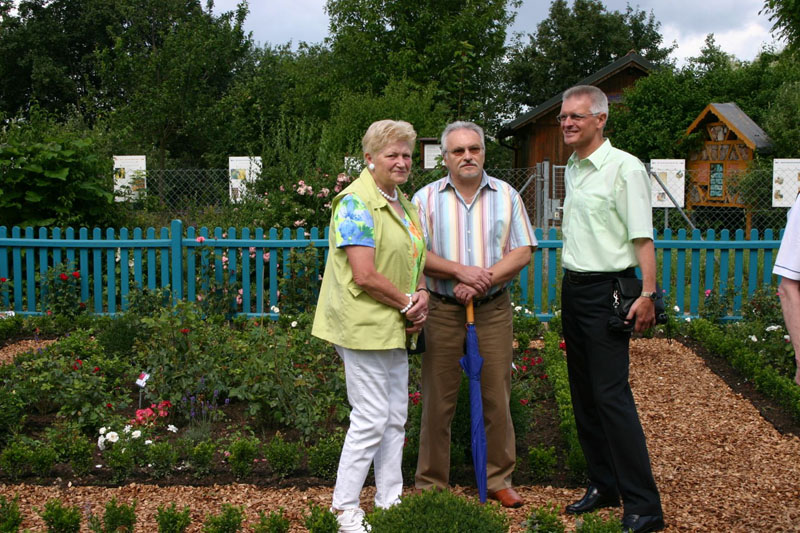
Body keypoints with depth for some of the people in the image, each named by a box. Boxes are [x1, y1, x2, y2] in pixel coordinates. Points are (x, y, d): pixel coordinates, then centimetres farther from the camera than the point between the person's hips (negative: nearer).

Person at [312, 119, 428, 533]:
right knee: (371, 418, -4)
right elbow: (364, 275, -22)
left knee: (396, 417, 14)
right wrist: (409, 303, -12)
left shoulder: (403, 203, 14)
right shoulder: (356, 203, -15)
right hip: (364, 325, -9)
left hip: (395, 327, 9)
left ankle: (390, 499, 26)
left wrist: (421, 294, 0)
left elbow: (414, 258, 21)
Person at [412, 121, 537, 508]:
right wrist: (460, 271, -18)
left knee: (497, 397, 6)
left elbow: (522, 252, -1)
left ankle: (499, 480, 20)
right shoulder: (426, 198, 3)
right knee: (438, 400, 4)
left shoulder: (506, 196, 5)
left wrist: (484, 281, -14)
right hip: (442, 310, -1)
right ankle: (430, 484, 16)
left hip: (493, 309, 1)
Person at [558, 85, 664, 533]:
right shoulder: (572, 169, 14)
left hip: (606, 290, -8)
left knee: (611, 394, -11)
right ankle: (604, 485, 24)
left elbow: (642, 237, -15)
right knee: (584, 392, 12)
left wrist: (647, 294, -22)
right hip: (573, 289, 9)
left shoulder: (625, 168, -11)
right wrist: (572, 285, 16)